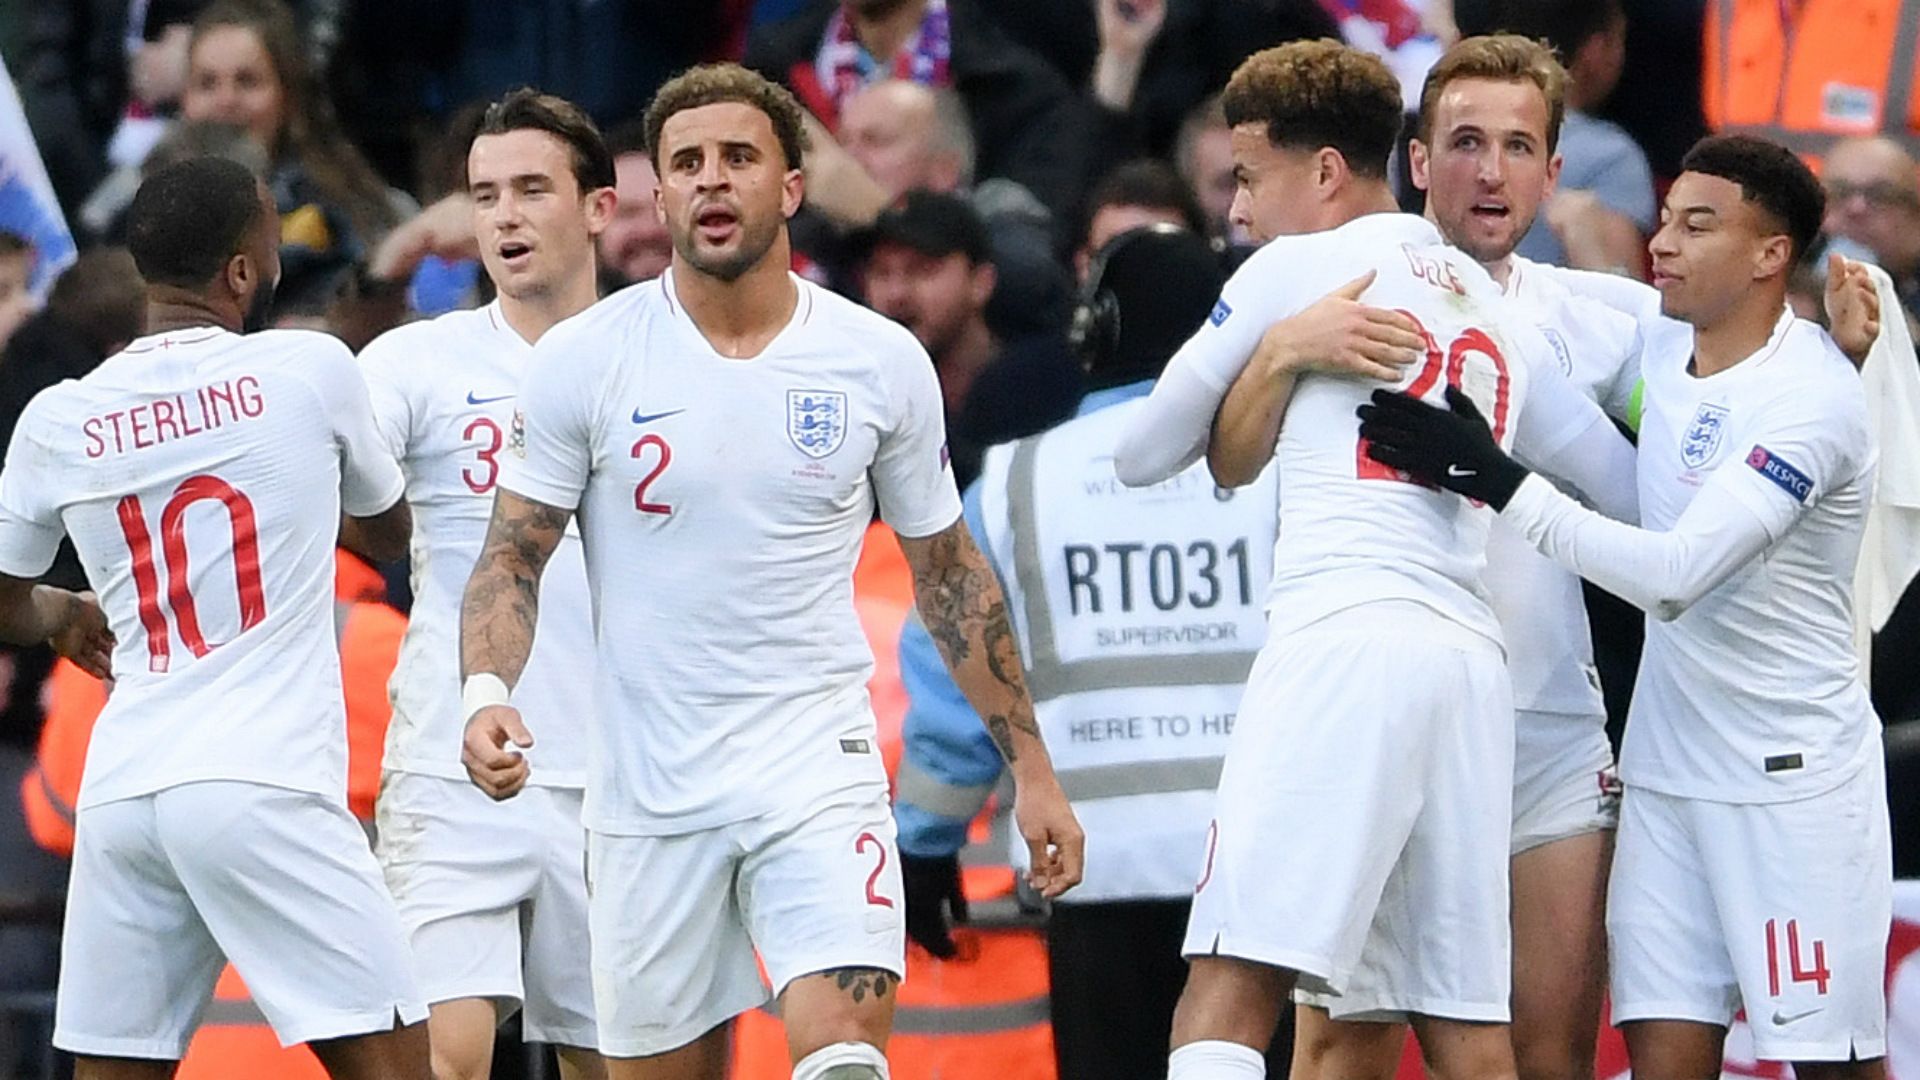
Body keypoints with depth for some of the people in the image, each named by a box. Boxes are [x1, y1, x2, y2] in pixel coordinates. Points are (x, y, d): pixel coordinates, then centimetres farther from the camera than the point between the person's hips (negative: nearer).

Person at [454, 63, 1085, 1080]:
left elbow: (949, 574, 11)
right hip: (648, 791, 1)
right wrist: (486, 695, -19)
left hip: (818, 767, 0)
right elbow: (513, 557, 1)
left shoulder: (882, 362, 1)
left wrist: (1031, 770, 11)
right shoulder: (583, 359, -3)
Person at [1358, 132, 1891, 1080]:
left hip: (1794, 779, -7)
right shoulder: (1664, 352, 5)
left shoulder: (1811, 399, -19)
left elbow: (1674, 575, -29)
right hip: (1669, 771, 7)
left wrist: (1498, 480, -29)